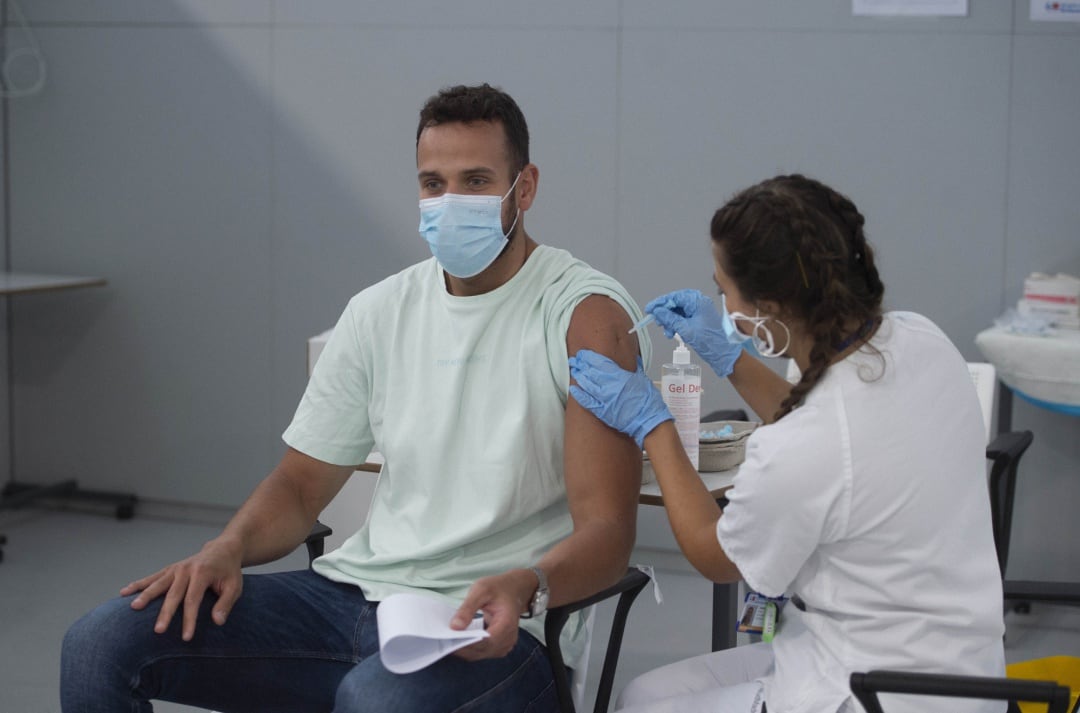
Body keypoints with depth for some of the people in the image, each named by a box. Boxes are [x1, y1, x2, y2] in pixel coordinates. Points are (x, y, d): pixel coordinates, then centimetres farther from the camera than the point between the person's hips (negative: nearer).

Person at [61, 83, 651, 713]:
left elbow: (605, 534, -14)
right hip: (356, 588, 6)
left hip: (490, 628, -6)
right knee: (100, 645, -9)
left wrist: (524, 588, -35)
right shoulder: (381, 312, 11)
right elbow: (301, 482, 15)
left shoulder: (586, 315, -8)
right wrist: (227, 549, -7)